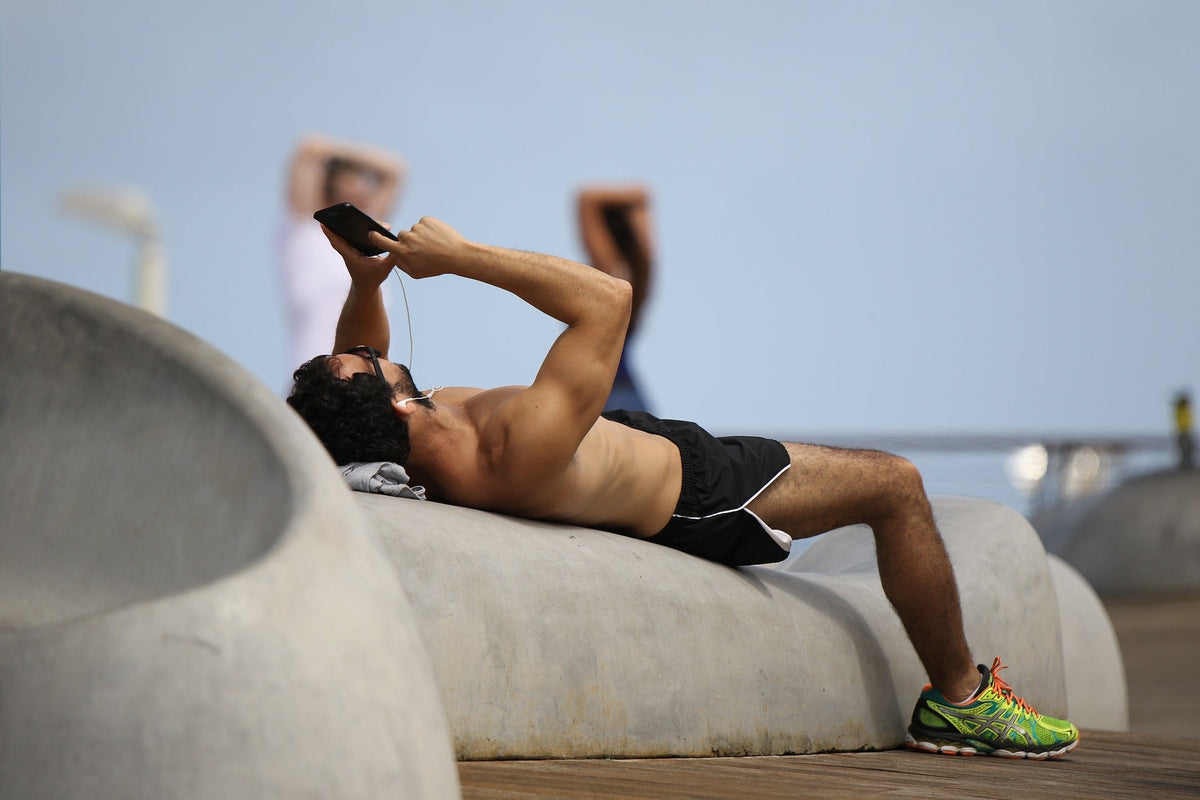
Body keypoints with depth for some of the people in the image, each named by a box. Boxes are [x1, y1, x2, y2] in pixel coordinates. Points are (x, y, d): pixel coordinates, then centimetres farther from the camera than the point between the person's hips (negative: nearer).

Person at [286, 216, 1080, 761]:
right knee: (898, 485, 5)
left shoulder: (402, 441, -22)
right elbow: (609, 298, -42)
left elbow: (361, 362, 3)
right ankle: (962, 698, 18)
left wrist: (365, 279, -17)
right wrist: (460, 254, -40)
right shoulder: (521, 453, -46)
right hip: (690, 495, -8)